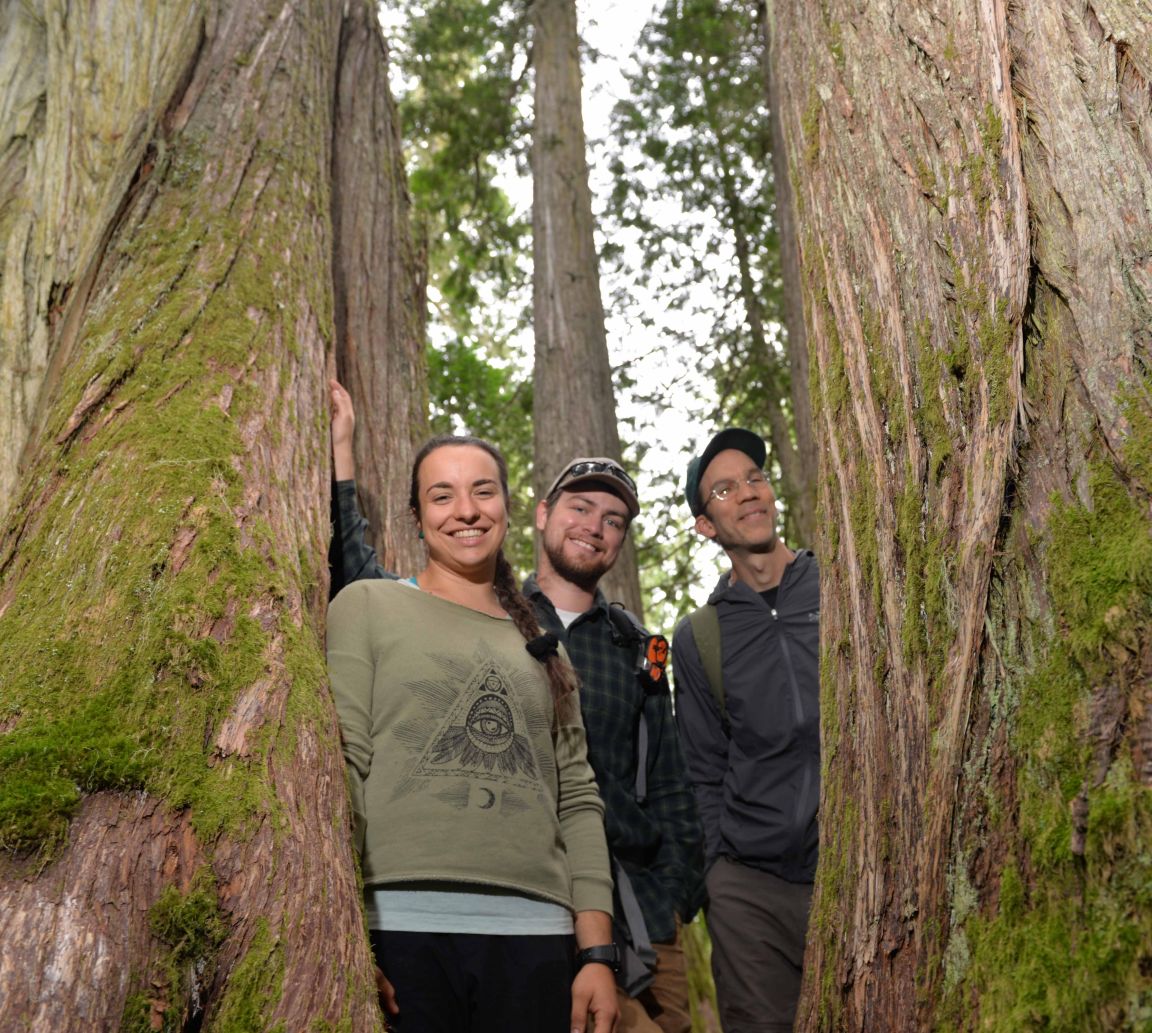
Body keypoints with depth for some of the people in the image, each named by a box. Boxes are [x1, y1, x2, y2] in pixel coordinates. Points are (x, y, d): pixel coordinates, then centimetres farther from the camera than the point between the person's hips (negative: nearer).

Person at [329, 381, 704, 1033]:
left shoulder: (635, 648, 15)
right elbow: (362, 582, -1)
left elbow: (670, 788, 15)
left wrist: (679, 896, 7)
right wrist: (341, 453, -6)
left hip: (631, 901, 2)